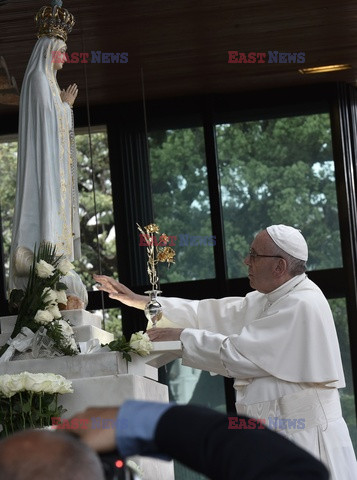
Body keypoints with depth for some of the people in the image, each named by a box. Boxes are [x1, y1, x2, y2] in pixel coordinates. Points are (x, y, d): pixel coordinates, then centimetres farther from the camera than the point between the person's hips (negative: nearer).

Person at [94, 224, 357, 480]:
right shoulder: (267, 300, 14)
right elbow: (211, 313, 15)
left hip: (304, 439, -9)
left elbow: (236, 355, -19)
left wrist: (180, 335, -9)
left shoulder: (302, 306, -17)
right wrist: (140, 301, 13)